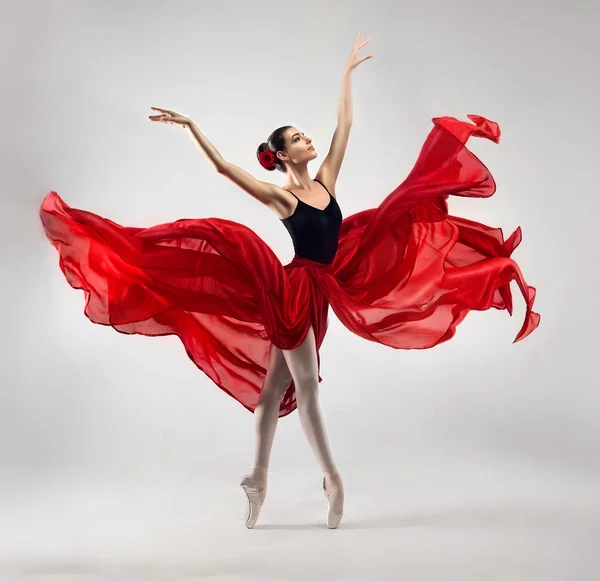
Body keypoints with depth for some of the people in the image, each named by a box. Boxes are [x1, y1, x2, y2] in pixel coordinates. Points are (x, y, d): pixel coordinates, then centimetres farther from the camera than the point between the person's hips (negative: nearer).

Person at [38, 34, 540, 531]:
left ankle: (258, 478, 21)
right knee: (306, 388, 1)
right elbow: (224, 167, -15)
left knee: (277, 385, 12)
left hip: (318, 291, 7)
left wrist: (348, 72, 17)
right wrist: (190, 126, -19)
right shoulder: (279, 197, -8)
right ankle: (333, 481, 9)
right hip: (293, 293, -7)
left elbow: (345, 124, 12)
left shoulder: (325, 181, 7)